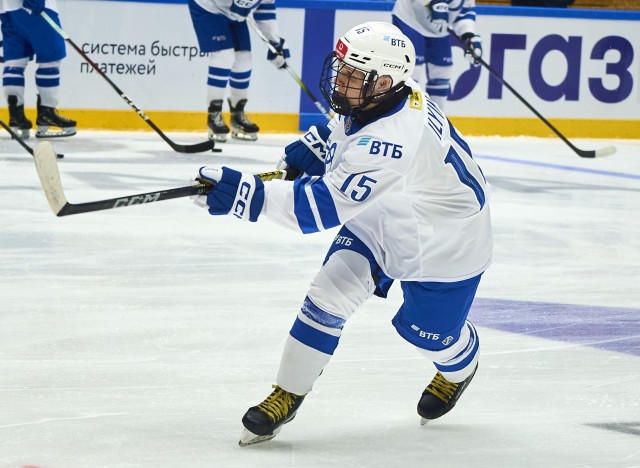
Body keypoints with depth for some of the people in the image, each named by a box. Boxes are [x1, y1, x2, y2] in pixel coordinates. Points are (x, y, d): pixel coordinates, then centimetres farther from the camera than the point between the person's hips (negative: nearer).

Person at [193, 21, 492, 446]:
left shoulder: (391, 140, -44)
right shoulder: (375, 96, -18)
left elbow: (325, 205, -47)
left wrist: (247, 193, -53)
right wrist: (313, 148, -4)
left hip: (446, 239, -7)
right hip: (380, 220, 7)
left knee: (427, 330, 12)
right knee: (330, 293, -8)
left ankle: (460, 369, 49)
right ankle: (288, 395, 3)